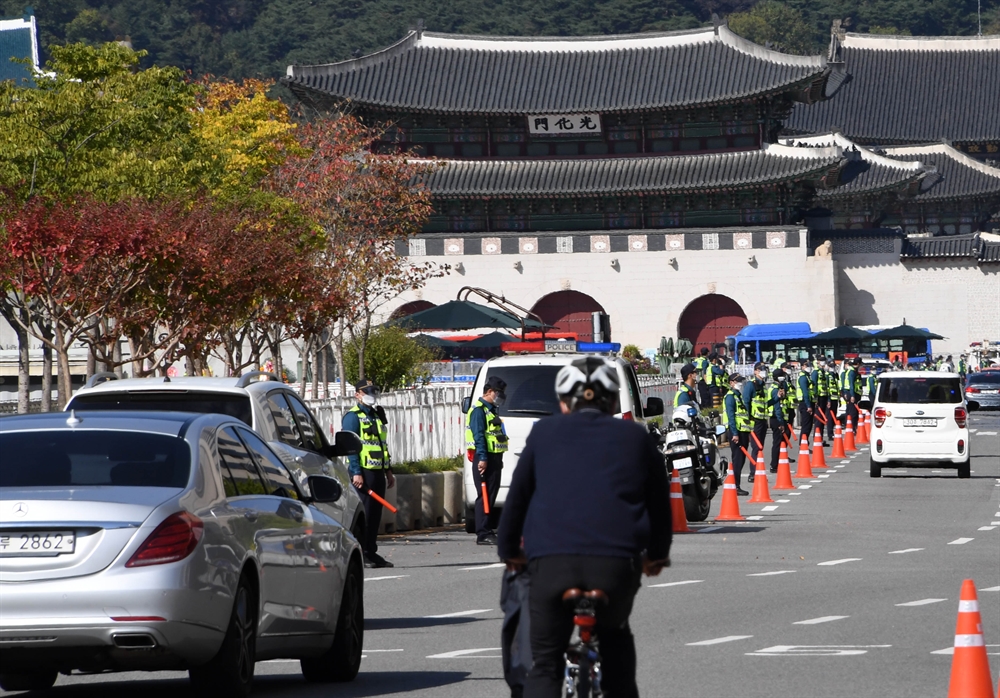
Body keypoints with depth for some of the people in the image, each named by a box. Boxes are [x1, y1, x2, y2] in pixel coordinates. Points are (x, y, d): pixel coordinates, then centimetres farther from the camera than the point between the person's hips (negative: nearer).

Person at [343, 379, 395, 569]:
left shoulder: (377, 415, 20)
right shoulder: (353, 417, -7)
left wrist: (388, 471, 21)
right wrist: (356, 473, -20)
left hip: (377, 471, 8)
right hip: (363, 471, -8)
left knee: (375, 513, 9)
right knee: (363, 513, -9)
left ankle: (371, 552, 14)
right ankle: (359, 554, -7)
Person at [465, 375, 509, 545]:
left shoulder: (491, 410, 21)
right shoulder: (479, 410, -10)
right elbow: (478, 435, -18)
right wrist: (482, 458, -24)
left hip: (494, 458, 10)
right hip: (484, 458, -10)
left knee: (491, 495, 11)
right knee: (485, 496, -10)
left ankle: (488, 531, 16)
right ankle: (483, 534, -12)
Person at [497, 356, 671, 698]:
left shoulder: (544, 432, 16)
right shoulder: (635, 437, 19)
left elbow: (517, 497, 19)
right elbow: (659, 500, 26)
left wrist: (510, 551, 33)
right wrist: (657, 554, 42)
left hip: (551, 562, -1)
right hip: (617, 563, 1)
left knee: (545, 663, 9)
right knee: (615, 638, 31)